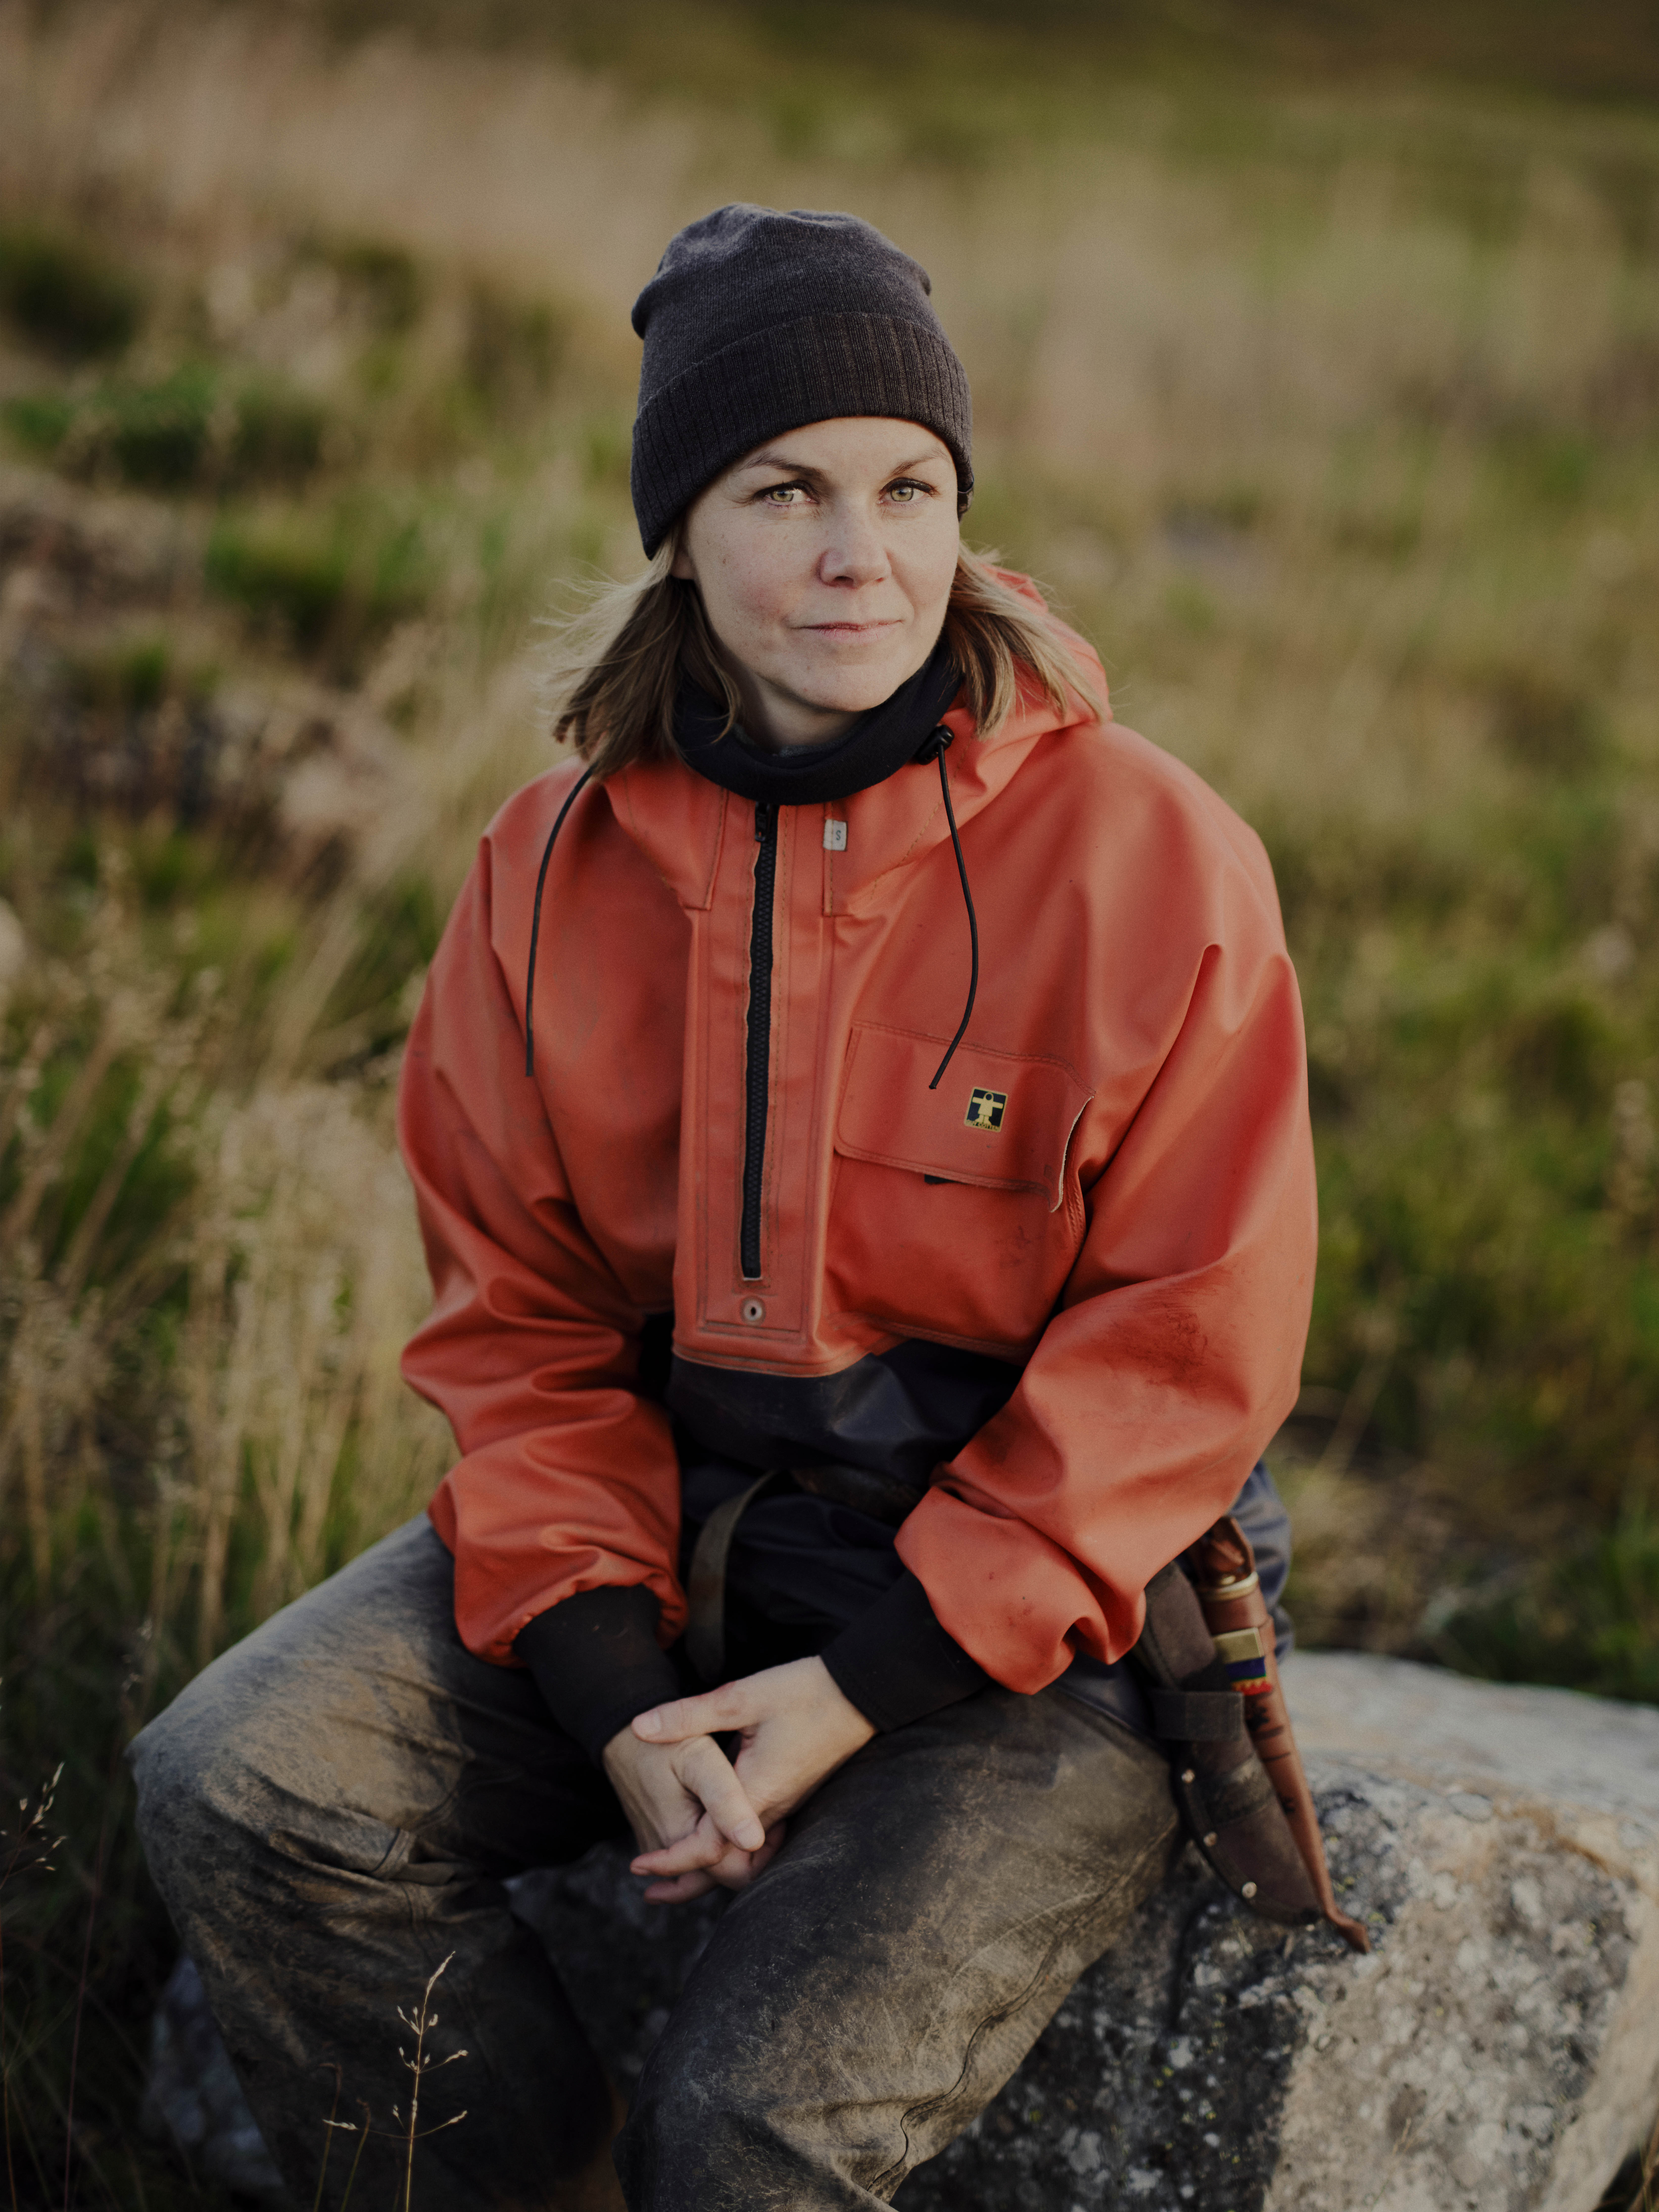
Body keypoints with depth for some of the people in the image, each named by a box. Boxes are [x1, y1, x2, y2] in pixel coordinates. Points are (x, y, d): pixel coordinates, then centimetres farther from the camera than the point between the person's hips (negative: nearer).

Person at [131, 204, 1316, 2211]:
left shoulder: (1148, 854, -12)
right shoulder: (558, 862, 0)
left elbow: (1185, 1353, -11)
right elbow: (515, 1315, 5)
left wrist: (870, 1688, -17)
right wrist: (610, 1688, -11)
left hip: (1031, 1602, -4)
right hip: (663, 1524, 5)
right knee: (238, 1787, -14)